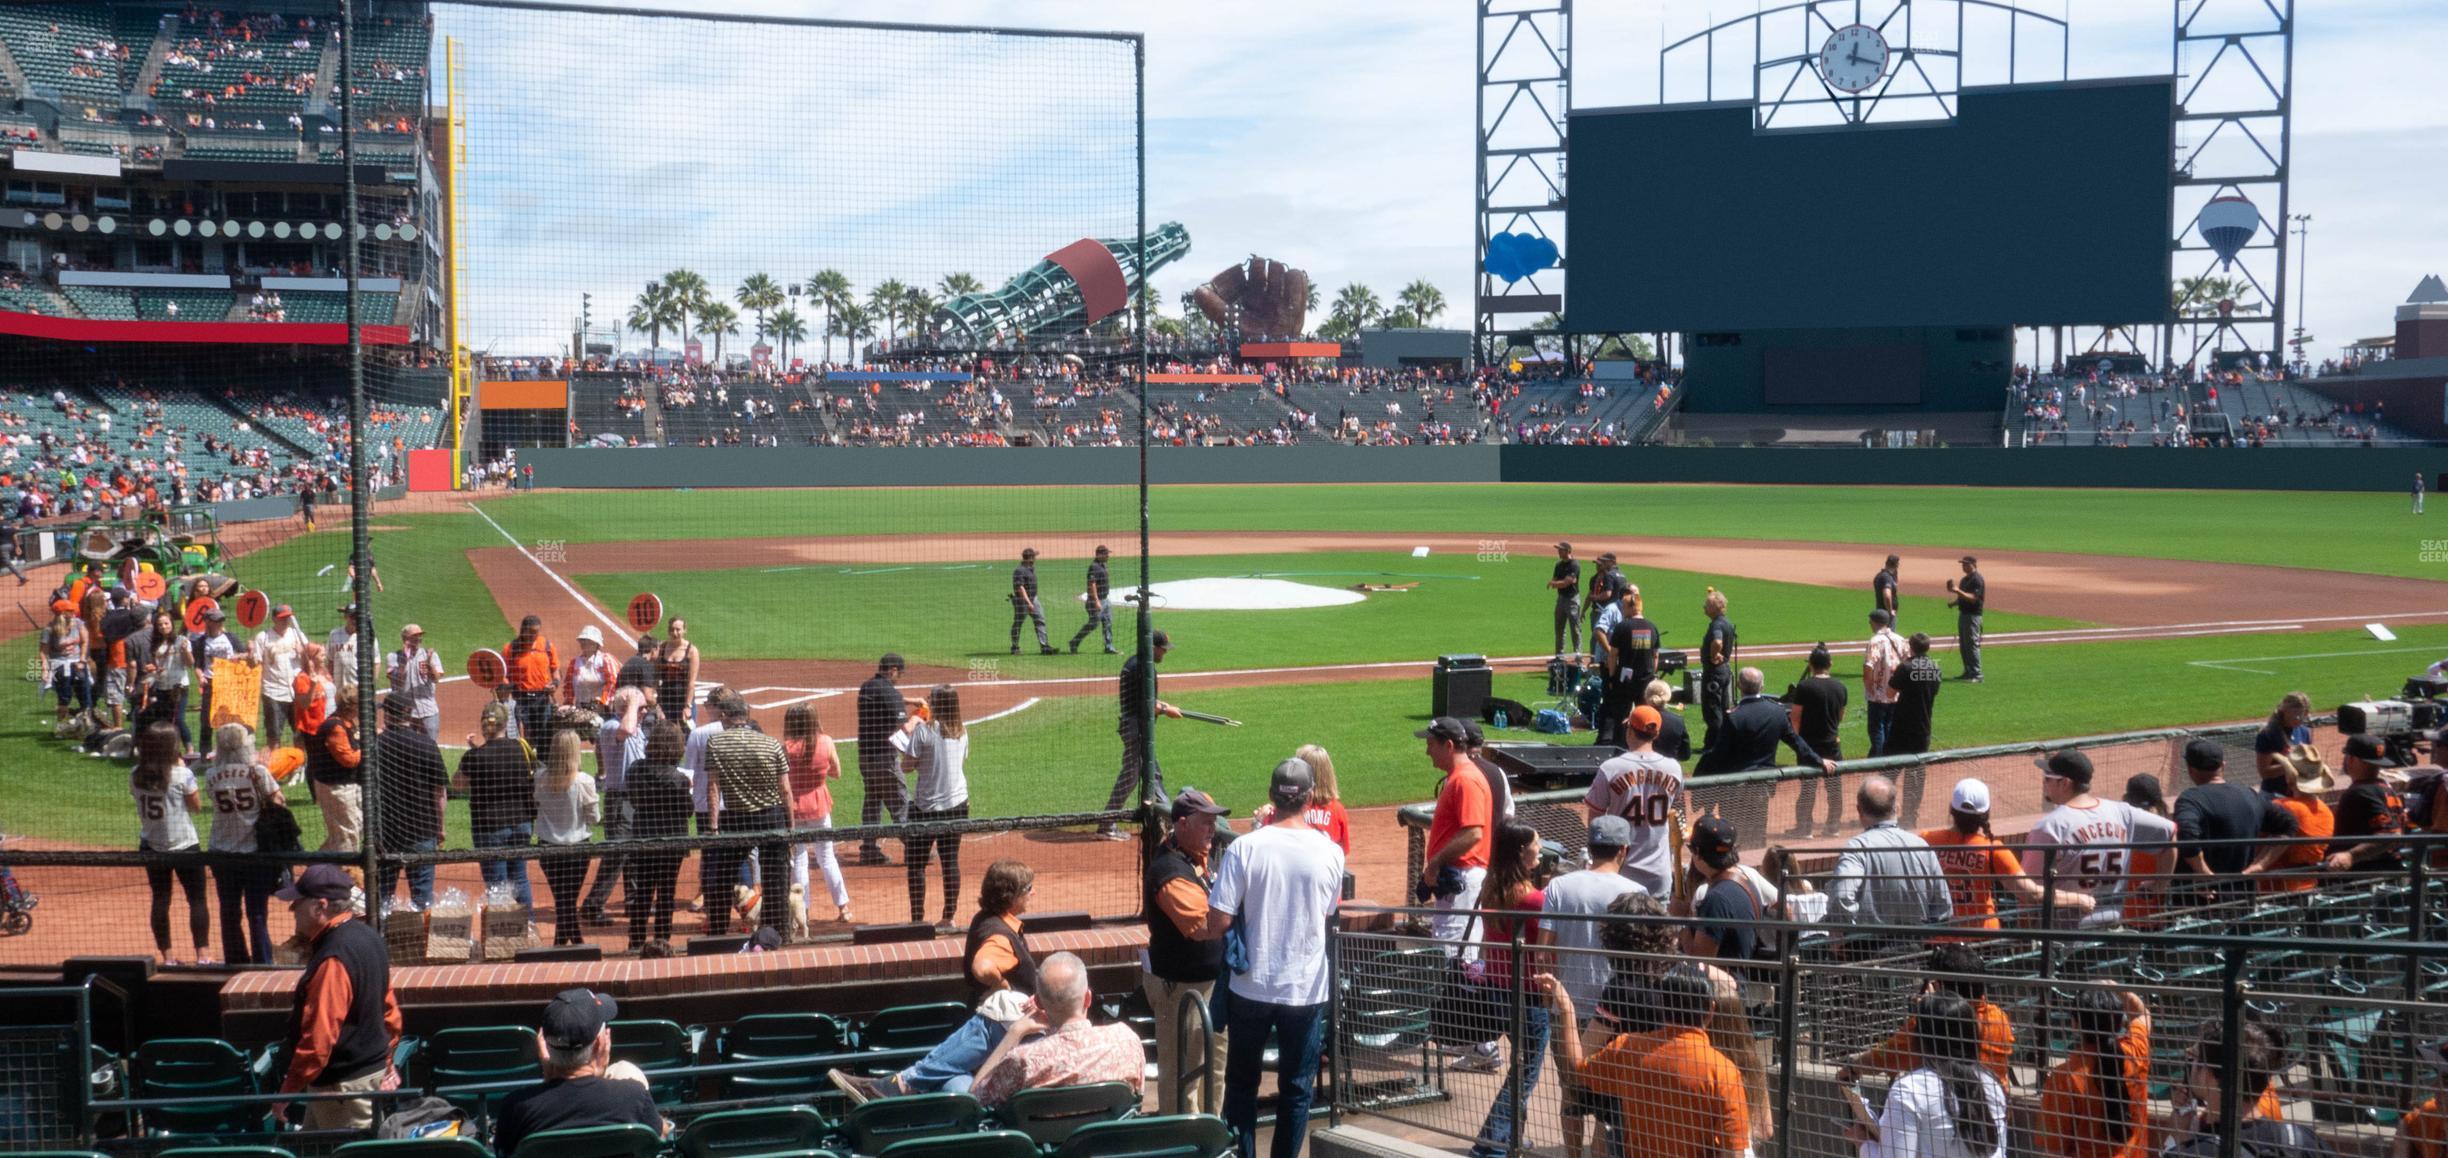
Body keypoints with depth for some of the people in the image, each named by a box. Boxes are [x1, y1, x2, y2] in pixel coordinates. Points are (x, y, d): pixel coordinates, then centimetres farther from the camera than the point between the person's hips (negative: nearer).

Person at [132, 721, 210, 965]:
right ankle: (203, 954, 4)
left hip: (150, 846, 4)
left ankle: (166, 957, 15)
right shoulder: (181, 775, -17)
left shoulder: (135, 777, -4)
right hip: (183, 846, -4)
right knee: (197, 899, 6)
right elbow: (197, 806, -5)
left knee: (160, 900, 12)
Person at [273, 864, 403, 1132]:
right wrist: (385, 1060, 24)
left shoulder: (332, 959, -23)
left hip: (343, 1086, -10)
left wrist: (288, 1090, -17)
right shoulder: (369, 938, 7)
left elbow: (319, 1038, -25)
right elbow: (389, 1012, 16)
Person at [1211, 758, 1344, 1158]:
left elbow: (1219, 919, -13)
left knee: (1241, 1081, 15)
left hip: (1251, 985, 0)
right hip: (1306, 988, 0)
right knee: (1297, 1087, 12)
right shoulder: (1330, 853, -7)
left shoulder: (1244, 848, -13)